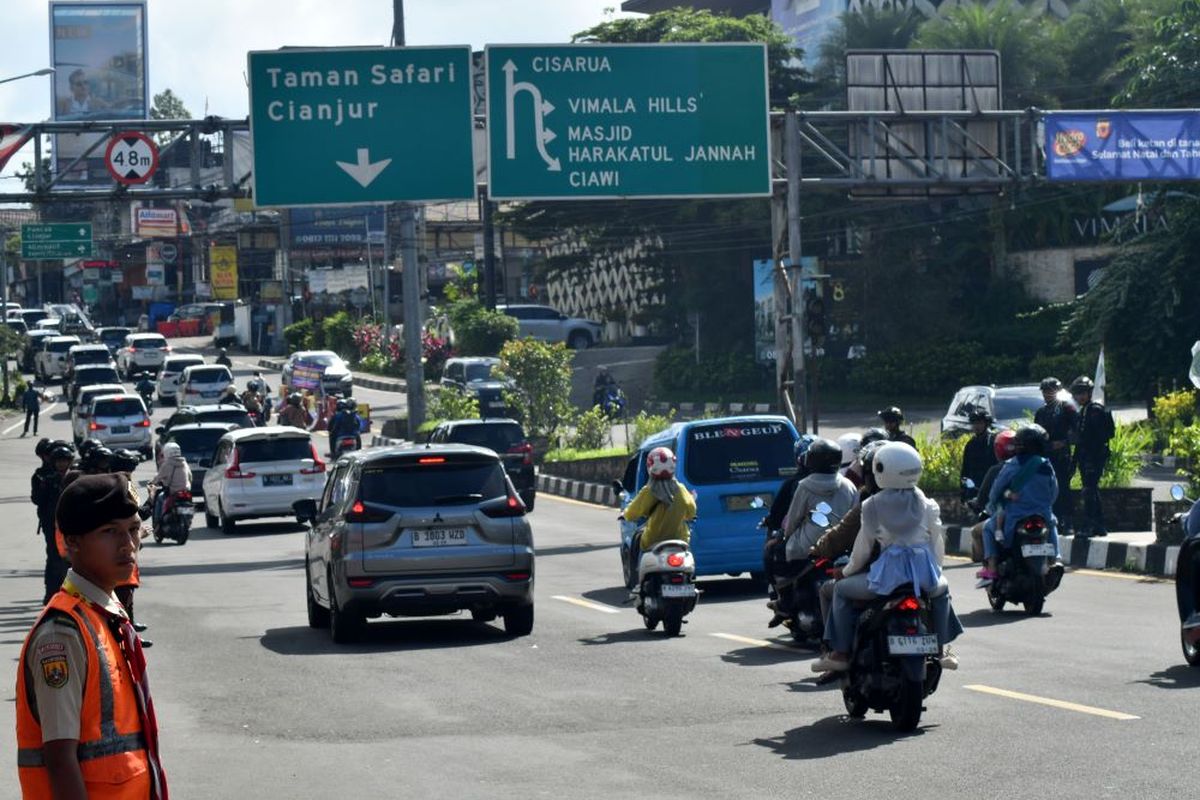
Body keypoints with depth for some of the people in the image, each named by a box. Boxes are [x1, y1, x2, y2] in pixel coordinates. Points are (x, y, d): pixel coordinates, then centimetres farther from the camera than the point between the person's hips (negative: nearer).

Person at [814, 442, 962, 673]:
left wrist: (848, 570, 18)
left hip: (888, 574, -3)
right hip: (925, 575, 3)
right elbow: (937, 543, 10)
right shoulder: (926, 504, 6)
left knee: (842, 589, 18)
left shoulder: (873, 506, -1)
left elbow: (863, 547, 2)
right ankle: (941, 649, 33)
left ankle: (839, 653, 10)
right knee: (942, 589, 37)